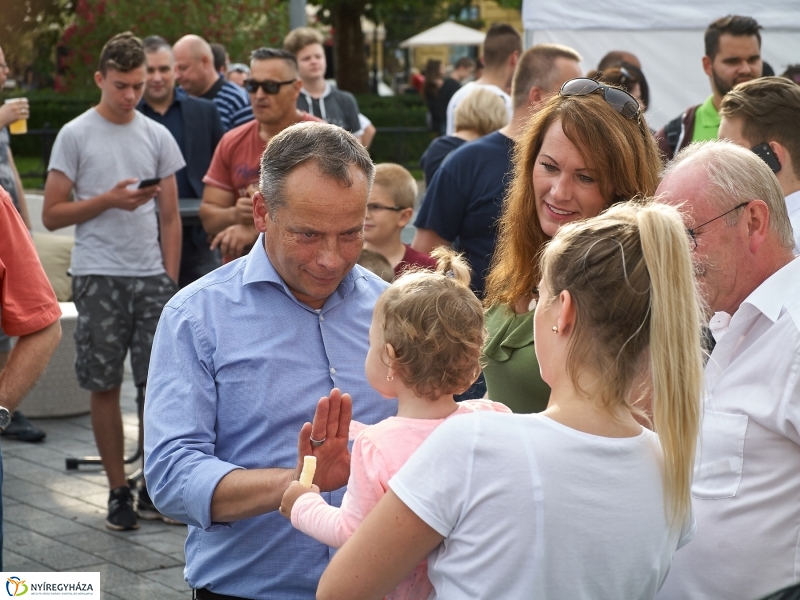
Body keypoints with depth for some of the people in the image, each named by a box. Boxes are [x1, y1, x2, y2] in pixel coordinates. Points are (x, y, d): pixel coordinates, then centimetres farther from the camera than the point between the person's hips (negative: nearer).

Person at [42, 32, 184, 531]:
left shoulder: (158, 136, 9)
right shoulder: (75, 136, 0)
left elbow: (170, 217, 10)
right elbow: (52, 215, -1)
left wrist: (170, 282, 3)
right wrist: (109, 200, -13)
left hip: (152, 276, 2)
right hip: (98, 278, -2)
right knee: (106, 386, 3)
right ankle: (119, 491, 13)